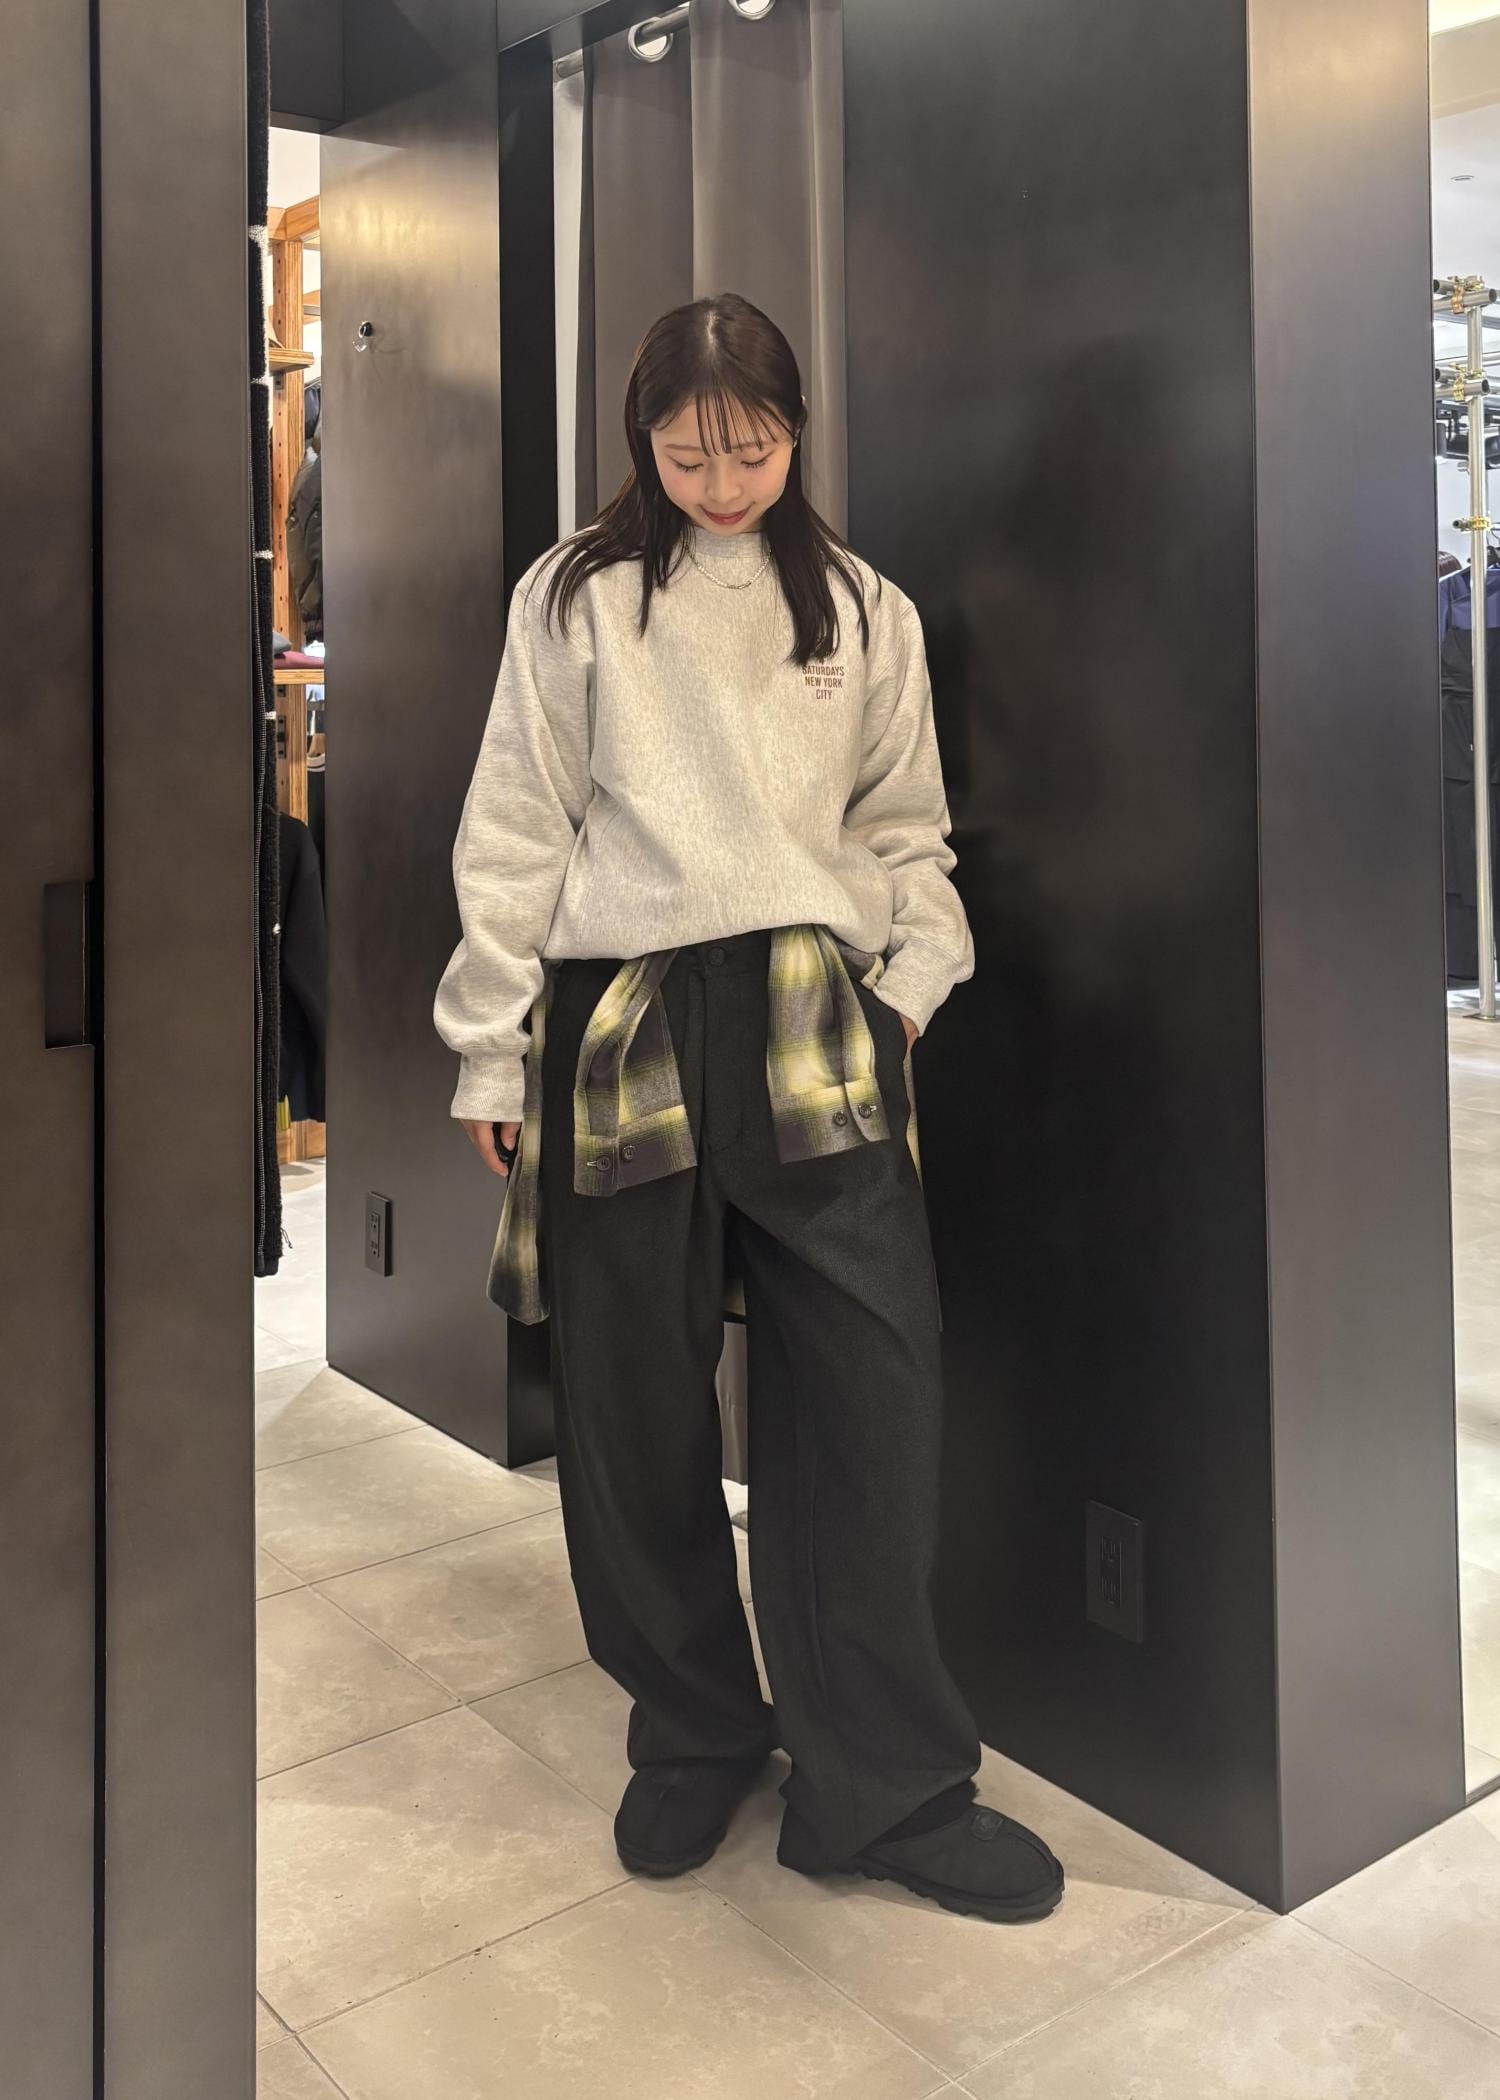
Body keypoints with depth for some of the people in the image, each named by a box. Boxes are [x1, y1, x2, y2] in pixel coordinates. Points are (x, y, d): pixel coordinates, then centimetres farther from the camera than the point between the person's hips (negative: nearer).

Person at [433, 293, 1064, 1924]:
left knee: (869, 1395, -5)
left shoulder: (862, 609, 13)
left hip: (814, 1029, 1)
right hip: (620, 1024, -1)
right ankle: (693, 1735, 26)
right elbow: (515, 829, 5)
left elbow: (905, 826, 16)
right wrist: (492, 1047, 2)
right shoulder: (574, 598, 7)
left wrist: (913, 982, 1)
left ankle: (884, 1785, 10)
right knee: (635, 1406, 6)